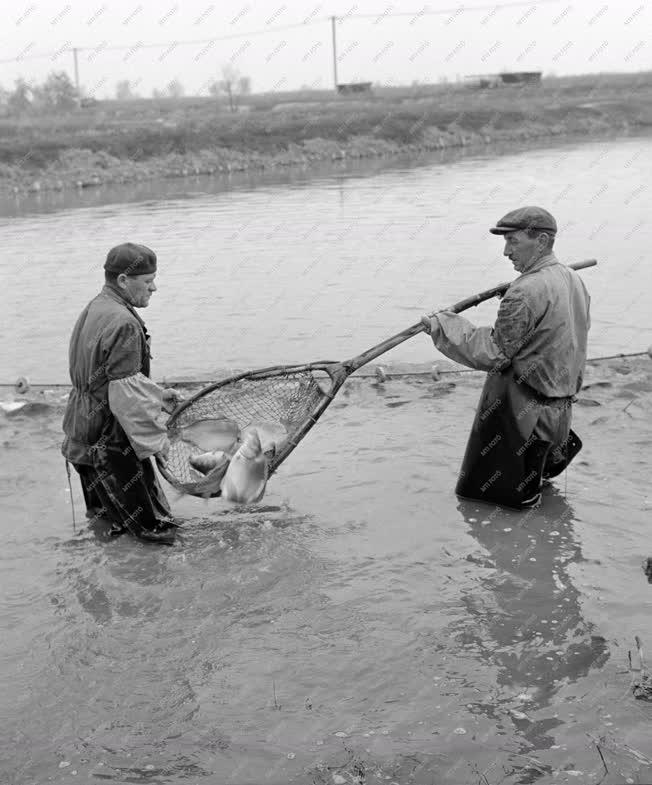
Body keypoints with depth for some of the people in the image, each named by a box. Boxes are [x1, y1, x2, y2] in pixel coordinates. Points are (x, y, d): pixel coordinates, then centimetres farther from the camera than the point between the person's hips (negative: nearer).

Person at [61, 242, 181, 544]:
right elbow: (126, 394, -26)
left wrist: (157, 394, 21)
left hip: (82, 432, 10)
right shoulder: (123, 324, -26)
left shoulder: (95, 308, 7)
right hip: (108, 438, -10)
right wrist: (155, 440, -17)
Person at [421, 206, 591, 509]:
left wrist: (444, 326, -11)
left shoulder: (526, 293, -23)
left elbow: (493, 354, -18)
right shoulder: (573, 280, 4)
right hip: (560, 407, 8)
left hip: (520, 411, -8)